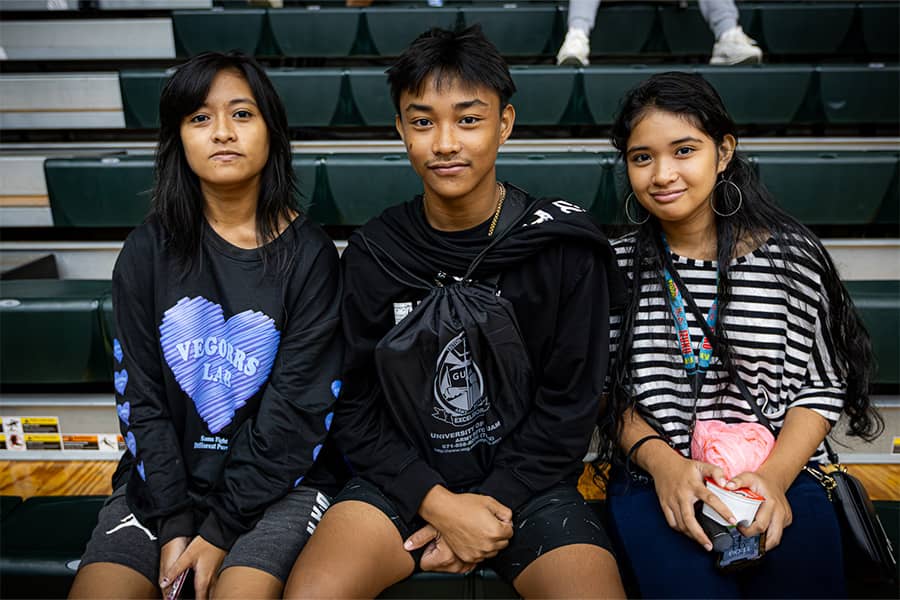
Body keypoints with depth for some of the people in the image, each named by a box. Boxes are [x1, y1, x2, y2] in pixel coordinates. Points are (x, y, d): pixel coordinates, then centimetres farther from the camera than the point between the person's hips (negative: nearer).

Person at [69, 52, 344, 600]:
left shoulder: (309, 254, -6)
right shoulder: (148, 251, 1)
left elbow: (296, 406, -9)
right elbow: (141, 394, 0)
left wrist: (222, 529, -12)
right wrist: (175, 523, -9)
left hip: (275, 479, -2)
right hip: (164, 477, 3)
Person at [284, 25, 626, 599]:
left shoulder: (564, 245, -6)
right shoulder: (372, 254, -1)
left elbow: (570, 402, -4)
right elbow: (355, 407, 0)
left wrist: (493, 503, -11)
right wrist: (439, 503, -12)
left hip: (526, 479, 0)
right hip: (405, 479, 1)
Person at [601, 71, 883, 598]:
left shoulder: (790, 256, 2)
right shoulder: (616, 264, 4)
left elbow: (822, 387, 4)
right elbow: (607, 390, 5)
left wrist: (776, 475, -13)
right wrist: (661, 461, -12)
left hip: (780, 474, 1)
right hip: (654, 476, 0)